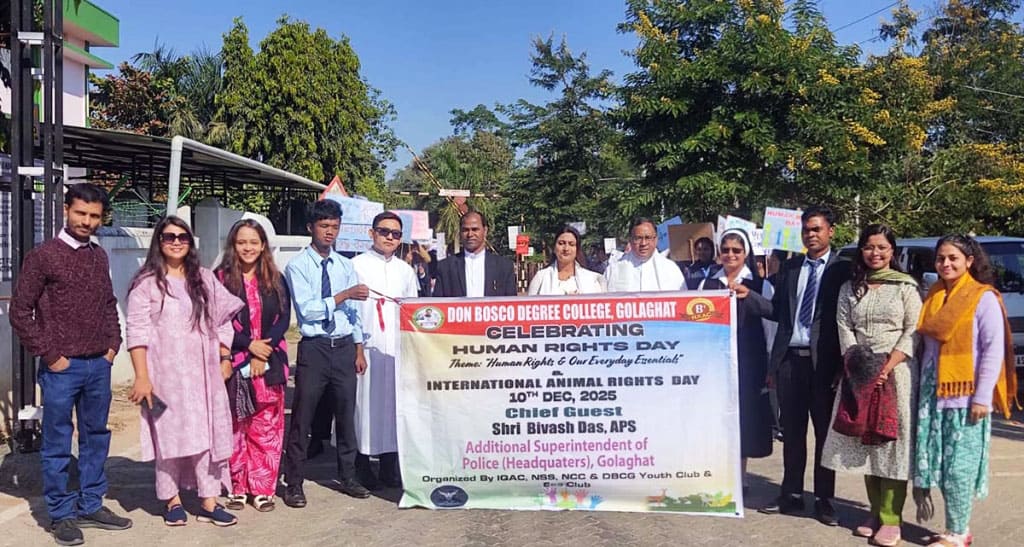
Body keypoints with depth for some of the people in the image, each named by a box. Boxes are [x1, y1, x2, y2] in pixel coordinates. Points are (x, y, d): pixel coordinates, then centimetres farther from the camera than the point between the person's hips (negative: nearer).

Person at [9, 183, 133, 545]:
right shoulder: (43, 256, -7)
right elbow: (20, 312, -7)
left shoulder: (99, 256, 9)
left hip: (99, 366, 5)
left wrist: (113, 345, 8)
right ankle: (61, 515, 17)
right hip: (62, 368, -5)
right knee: (58, 444, 5)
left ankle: (90, 506, 26)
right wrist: (49, 355, -9)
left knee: (96, 438, 13)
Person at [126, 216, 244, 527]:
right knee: (169, 434, 5)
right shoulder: (146, 283, -3)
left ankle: (209, 502, 10)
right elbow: (137, 332, -8)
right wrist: (141, 376, -13)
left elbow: (222, 321, 14)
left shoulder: (204, 279, 10)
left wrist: (225, 359, 8)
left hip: (203, 372, 3)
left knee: (207, 434, 3)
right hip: (166, 373, -3)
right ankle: (173, 501, 19)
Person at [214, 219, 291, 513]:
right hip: (234, 362, -2)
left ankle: (262, 489, 11)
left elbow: (284, 318, 3)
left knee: (267, 427, 3)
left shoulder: (275, 279, 10)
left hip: (269, 363, 2)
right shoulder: (220, 278, 1)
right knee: (235, 427, 2)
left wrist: (263, 353, -8)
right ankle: (237, 488, 14)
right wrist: (249, 345, -13)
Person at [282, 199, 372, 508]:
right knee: (302, 417, 1)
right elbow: (307, 310, -15)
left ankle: (347, 478, 27)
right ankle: (294, 484, 14)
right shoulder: (297, 266, -5)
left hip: (345, 347, 4)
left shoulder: (346, 265, 9)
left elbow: (354, 312, 10)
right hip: (314, 347, -4)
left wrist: (359, 351, 8)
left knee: (346, 413, 12)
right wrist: (344, 295, -19)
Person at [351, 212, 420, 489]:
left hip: (397, 348, 4)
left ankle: (390, 465, 12)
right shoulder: (356, 266, 4)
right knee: (365, 403, -4)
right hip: (366, 347, -4)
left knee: (394, 404, 3)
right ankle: (362, 467, 6)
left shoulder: (405, 270, 17)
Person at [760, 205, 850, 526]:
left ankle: (824, 500, 18)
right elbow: (777, 310, 10)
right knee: (792, 431, 12)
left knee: (825, 432, 7)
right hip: (790, 357, 4)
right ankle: (791, 495, 22)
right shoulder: (790, 268, 12)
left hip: (824, 360, -4)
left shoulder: (843, 270, -2)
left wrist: (843, 364, -12)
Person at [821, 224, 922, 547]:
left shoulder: (906, 286, 1)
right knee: (865, 441, 6)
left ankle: (891, 519, 3)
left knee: (892, 442, -2)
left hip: (896, 371, -3)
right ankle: (875, 513, 16)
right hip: (859, 373, 3)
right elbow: (844, 328, 3)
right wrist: (857, 365, -10)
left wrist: (887, 368, -15)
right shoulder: (849, 288, 10)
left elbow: (913, 331, -5)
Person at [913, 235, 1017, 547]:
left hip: (966, 395, -6)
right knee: (937, 463, 8)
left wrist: (982, 397, -15)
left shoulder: (984, 297, -6)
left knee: (960, 466, -1)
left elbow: (994, 350, -10)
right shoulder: (933, 297, 12)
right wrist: (921, 386, 10)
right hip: (933, 393, 6)